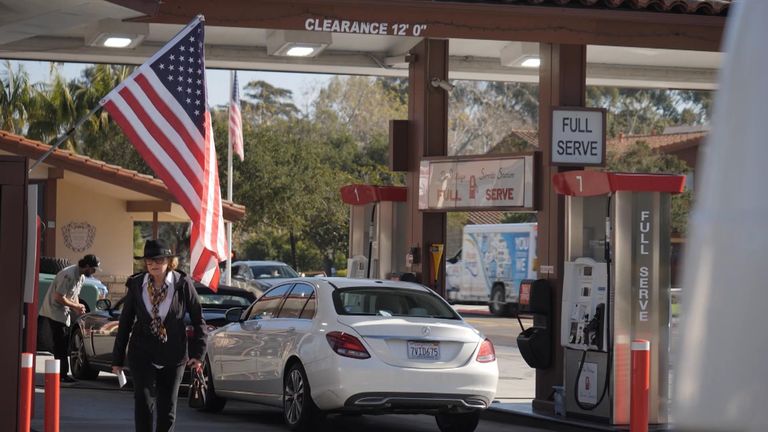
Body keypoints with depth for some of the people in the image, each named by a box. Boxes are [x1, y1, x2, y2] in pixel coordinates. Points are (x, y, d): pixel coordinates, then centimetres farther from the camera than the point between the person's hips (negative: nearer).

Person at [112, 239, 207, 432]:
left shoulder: (183, 284, -6)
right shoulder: (136, 284, -1)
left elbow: (198, 320, 1)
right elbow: (125, 323, 6)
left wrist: (198, 353, -6)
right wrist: (117, 358, 7)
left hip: (173, 357, 0)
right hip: (142, 355, 0)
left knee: (167, 409, 8)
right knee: (144, 404, -12)